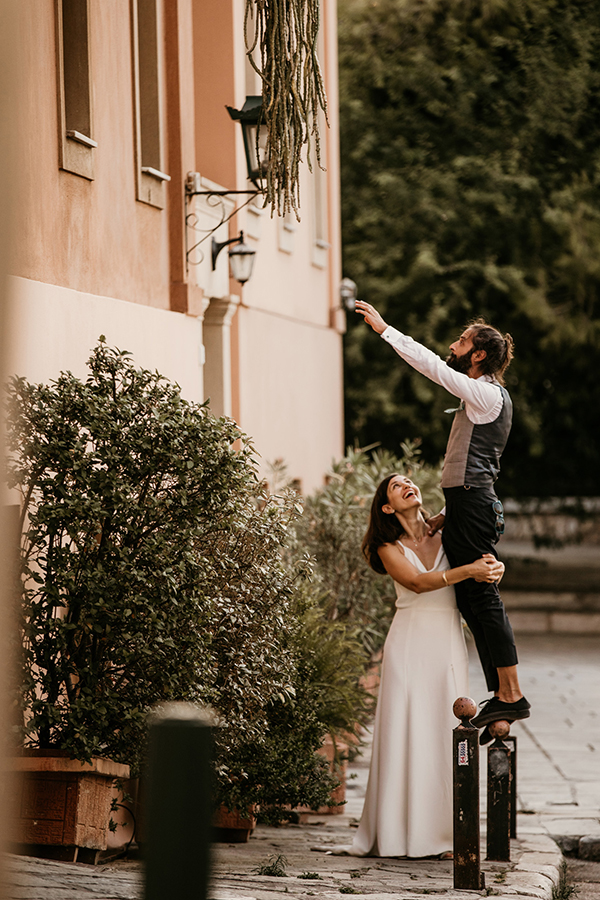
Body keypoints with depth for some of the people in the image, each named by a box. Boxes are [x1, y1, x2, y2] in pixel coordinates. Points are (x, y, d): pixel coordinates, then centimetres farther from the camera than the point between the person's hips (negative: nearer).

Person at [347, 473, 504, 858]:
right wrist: (468, 571, -24)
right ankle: (398, 832, 0)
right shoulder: (389, 548, 4)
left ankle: (444, 832, 3)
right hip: (410, 642, -2)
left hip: (449, 642, 2)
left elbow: (490, 564, 8)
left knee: (446, 733, -1)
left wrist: (496, 568, -17)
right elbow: (417, 582, -13)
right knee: (405, 734, -4)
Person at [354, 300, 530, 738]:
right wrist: (448, 514, 21)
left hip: (472, 505, -10)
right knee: (473, 602, 8)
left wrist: (384, 329, -10)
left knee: (483, 596, -12)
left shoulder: (486, 394, -8)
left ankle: (512, 694, -13)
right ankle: (502, 698, 8)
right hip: (470, 506, 10)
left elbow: (432, 365, -14)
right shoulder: (486, 398, 22)